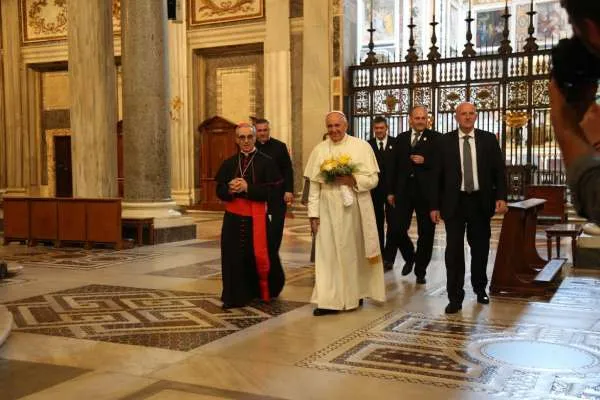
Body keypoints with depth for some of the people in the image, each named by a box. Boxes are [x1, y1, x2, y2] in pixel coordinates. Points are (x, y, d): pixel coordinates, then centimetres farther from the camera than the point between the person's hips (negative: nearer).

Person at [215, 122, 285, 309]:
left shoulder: (266, 162, -1)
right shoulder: (229, 163, 9)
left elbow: (271, 189, -10)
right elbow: (219, 190, 5)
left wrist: (247, 188, -18)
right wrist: (230, 190, -17)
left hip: (257, 217, -3)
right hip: (233, 218, 3)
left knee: (260, 255, 4)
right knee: (234, 257, 2)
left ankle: (265, 291, 28)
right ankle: (237, 296, 14)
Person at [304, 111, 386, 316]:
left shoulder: (362, 146, 0)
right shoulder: (319, 150, 5)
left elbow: (373, 179, -2)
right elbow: (314, 185, 4)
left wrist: (353, 180, -19)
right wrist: (313, 214, -1)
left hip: (355, 208, -1)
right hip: (328, 210, 1)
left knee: (354, 251, 8)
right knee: (328, 252, -1)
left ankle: (355, 294, 26)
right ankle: (329, 300, 2)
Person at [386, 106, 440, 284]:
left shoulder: (436, 138, 0)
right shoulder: (401, 138, 11)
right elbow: (394, 166, 11)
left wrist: (425, 161, -19)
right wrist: (391, 191, 8)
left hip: (426, 192, -2)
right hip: (404, 191, 3)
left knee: (426, 233, 4)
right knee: (398, 229, -1)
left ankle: (420, 271, 18)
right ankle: (409, 258, 27)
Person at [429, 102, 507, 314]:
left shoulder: (489, 139, 3)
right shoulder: (444, 141, 0)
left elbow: (499, 170, 4)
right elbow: (437, 175, 0)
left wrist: (501, 197, -8)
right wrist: (435, 205, -3)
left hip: (481, 201, 2)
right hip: (454, 202, -1)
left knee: (480, 247, 14)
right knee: (454, 250, -2)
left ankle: (480, 288, 34)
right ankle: (455, 297, 5)